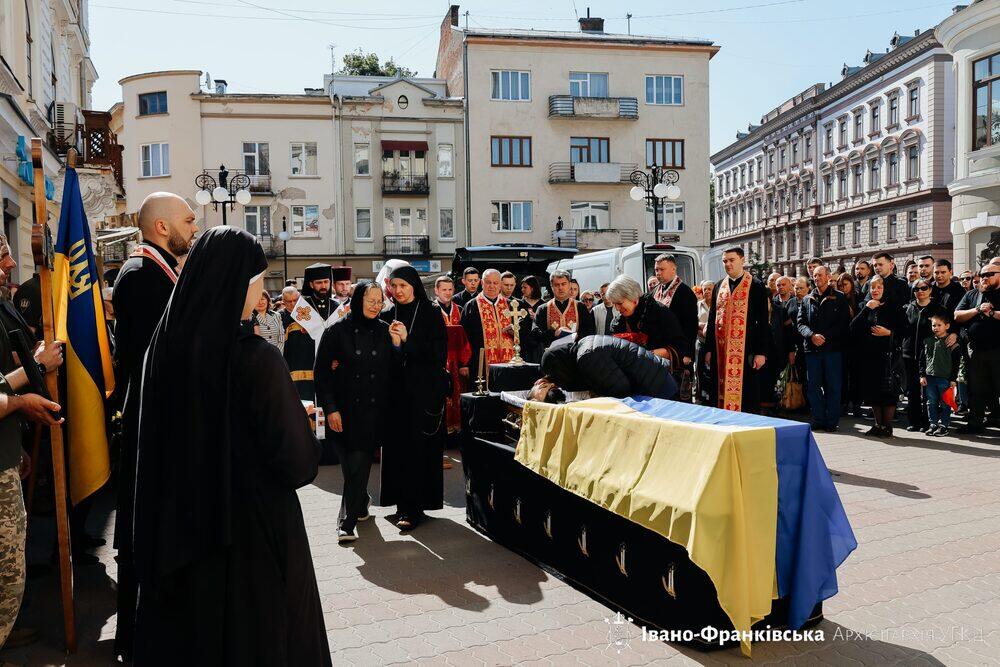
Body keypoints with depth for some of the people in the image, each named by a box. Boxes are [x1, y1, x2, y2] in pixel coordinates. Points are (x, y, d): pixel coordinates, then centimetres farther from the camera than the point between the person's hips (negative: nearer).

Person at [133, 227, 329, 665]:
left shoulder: (164, 345, -5)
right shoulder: (256, 357, -23)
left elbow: (160, 438, 8)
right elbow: (298, 461, -21)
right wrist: (300, 420, -1)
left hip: (178, 521, 6)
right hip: (252, 526, -6)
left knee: (184, 630, 23)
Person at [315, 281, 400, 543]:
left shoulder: (384, 331, 5)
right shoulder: (337, 331, -3)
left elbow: (394, 370, 7)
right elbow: (322, 372, -3)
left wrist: (397, 344, -10)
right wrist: (330, 408, -8)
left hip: (374, 410, 1)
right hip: (344, 410, -1)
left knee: (360, 465, 0)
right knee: (350, 465, 5)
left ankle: (347, 522, 8)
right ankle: (361, 502, 30)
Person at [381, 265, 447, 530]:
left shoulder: (430, 314, -2)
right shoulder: (389, 316, 10)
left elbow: (439, 352, -8)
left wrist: (407, 339, -16)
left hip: (423, 389, -4)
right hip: (397, 388, 4)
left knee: (418, 446, -5)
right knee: (397, 445, 4)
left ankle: (412, 507, 1)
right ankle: (403, 502, 17)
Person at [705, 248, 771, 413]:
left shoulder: (756, 286, -1)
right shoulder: (718, 287, 13)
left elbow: (763, 322, -4)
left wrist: (761, 352, -10)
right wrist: (709, 349, 9)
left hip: (745, 351, -4)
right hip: (720, 351, 4)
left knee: (746, 394, -1)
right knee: (721, 392, 6)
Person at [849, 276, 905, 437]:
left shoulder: (893, 307, 1)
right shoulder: (865, 307, 12)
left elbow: (902, 330, 0)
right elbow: (853, 328, -2)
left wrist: (888, 332, -16)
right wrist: (866, 309, -8)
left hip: (887, 354, -4)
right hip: (868, 354, 4)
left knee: (887, 389, -6)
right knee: (872, 389, 6)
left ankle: (887, 426, 3)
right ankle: (878, 425, 17)